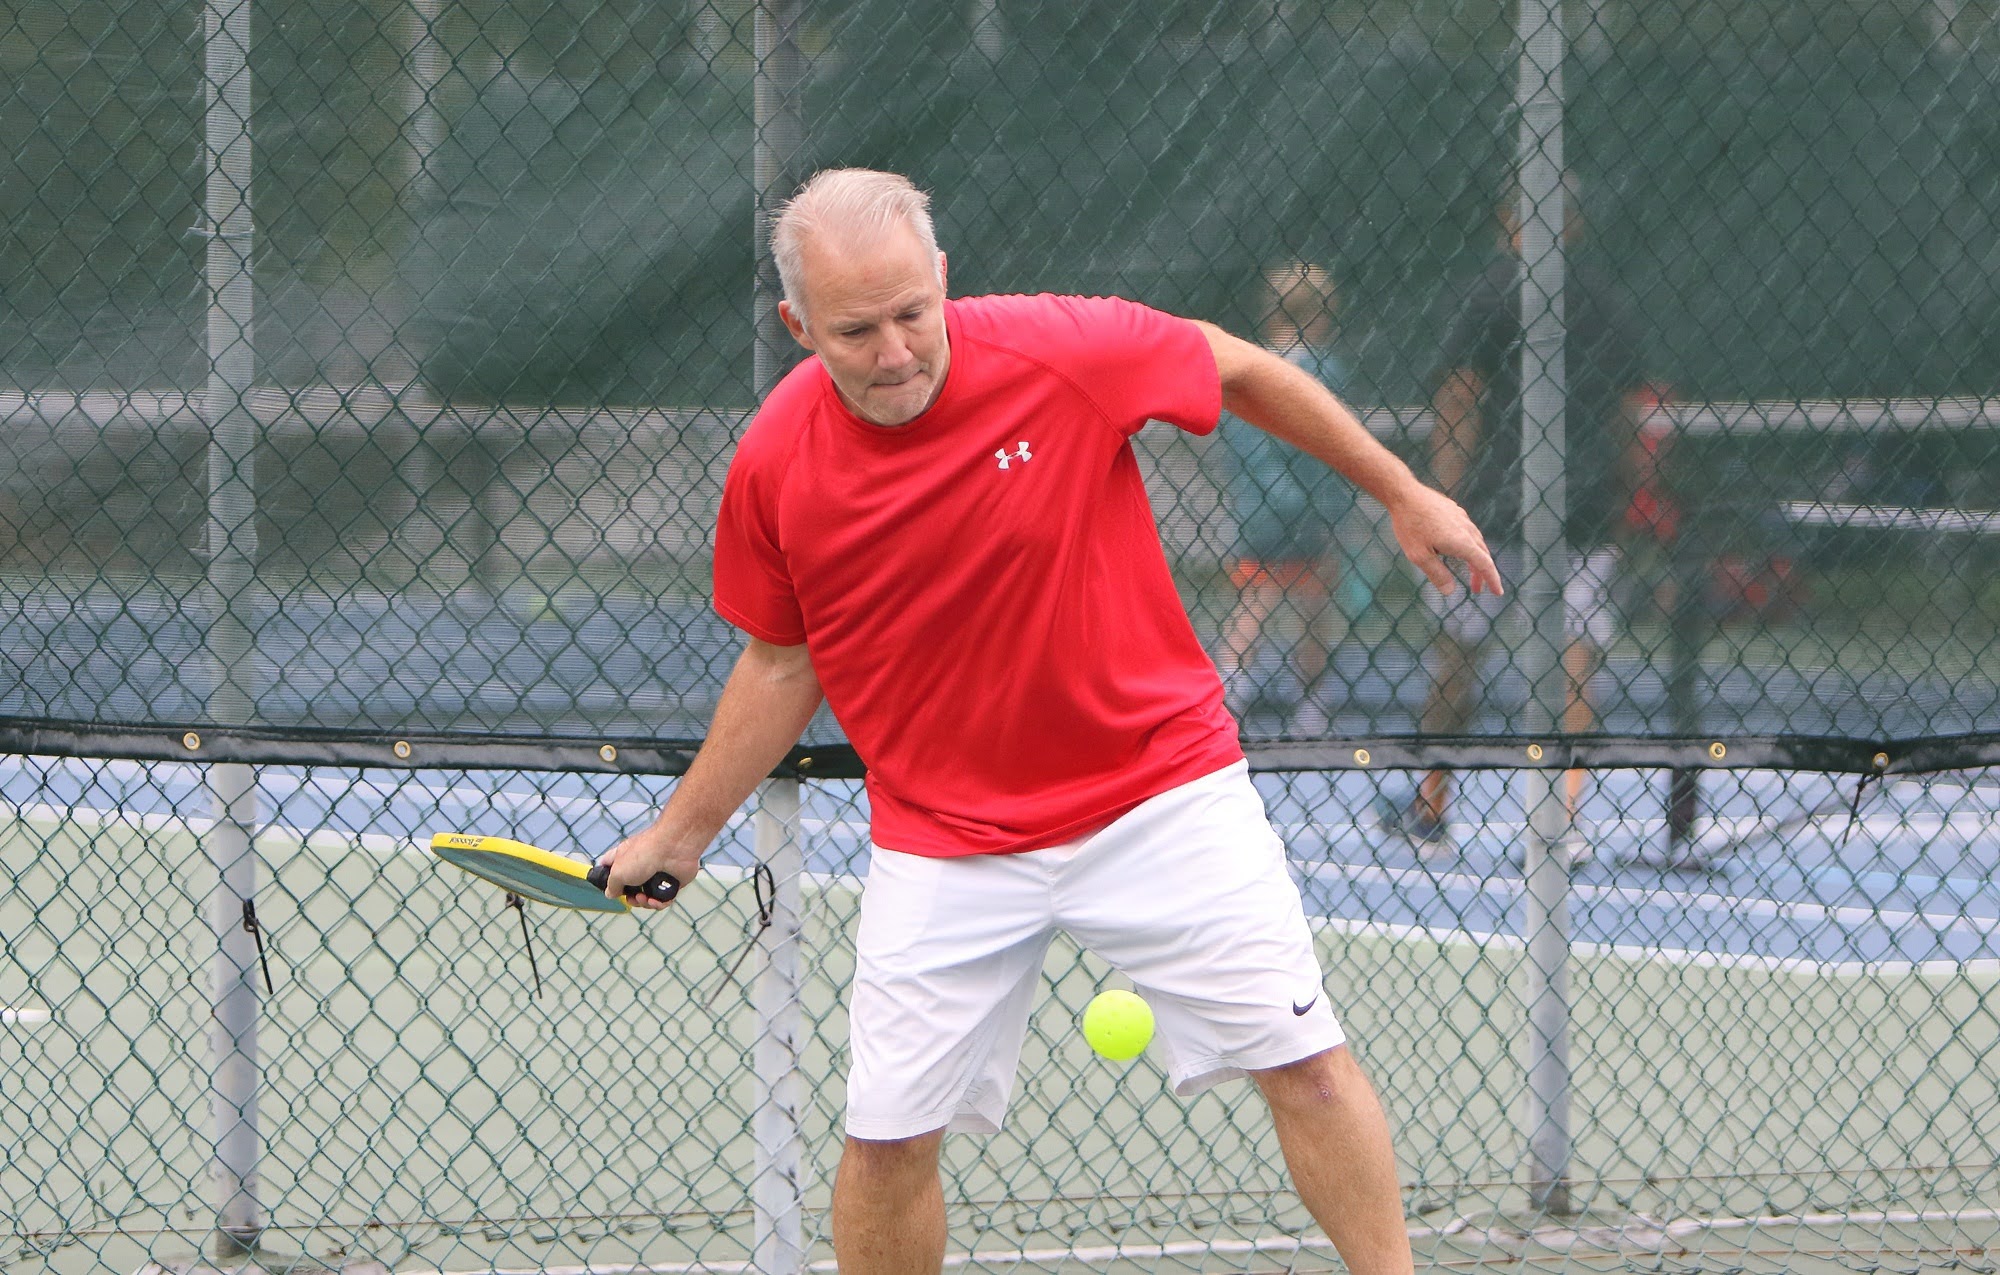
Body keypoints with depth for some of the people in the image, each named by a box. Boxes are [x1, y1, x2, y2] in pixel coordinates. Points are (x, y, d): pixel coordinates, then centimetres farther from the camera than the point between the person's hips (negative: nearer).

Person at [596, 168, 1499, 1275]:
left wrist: (1403, 492, 9)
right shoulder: (774, 466, -11)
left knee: (1303, 1063, -4)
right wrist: (682, 831, 10)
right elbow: (785, 660, 7)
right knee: (887, 1139, -1)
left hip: (1160, 789, -1)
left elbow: (1239, 367, 2)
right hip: (941, 841, 1)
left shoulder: (1069, 353, -18)